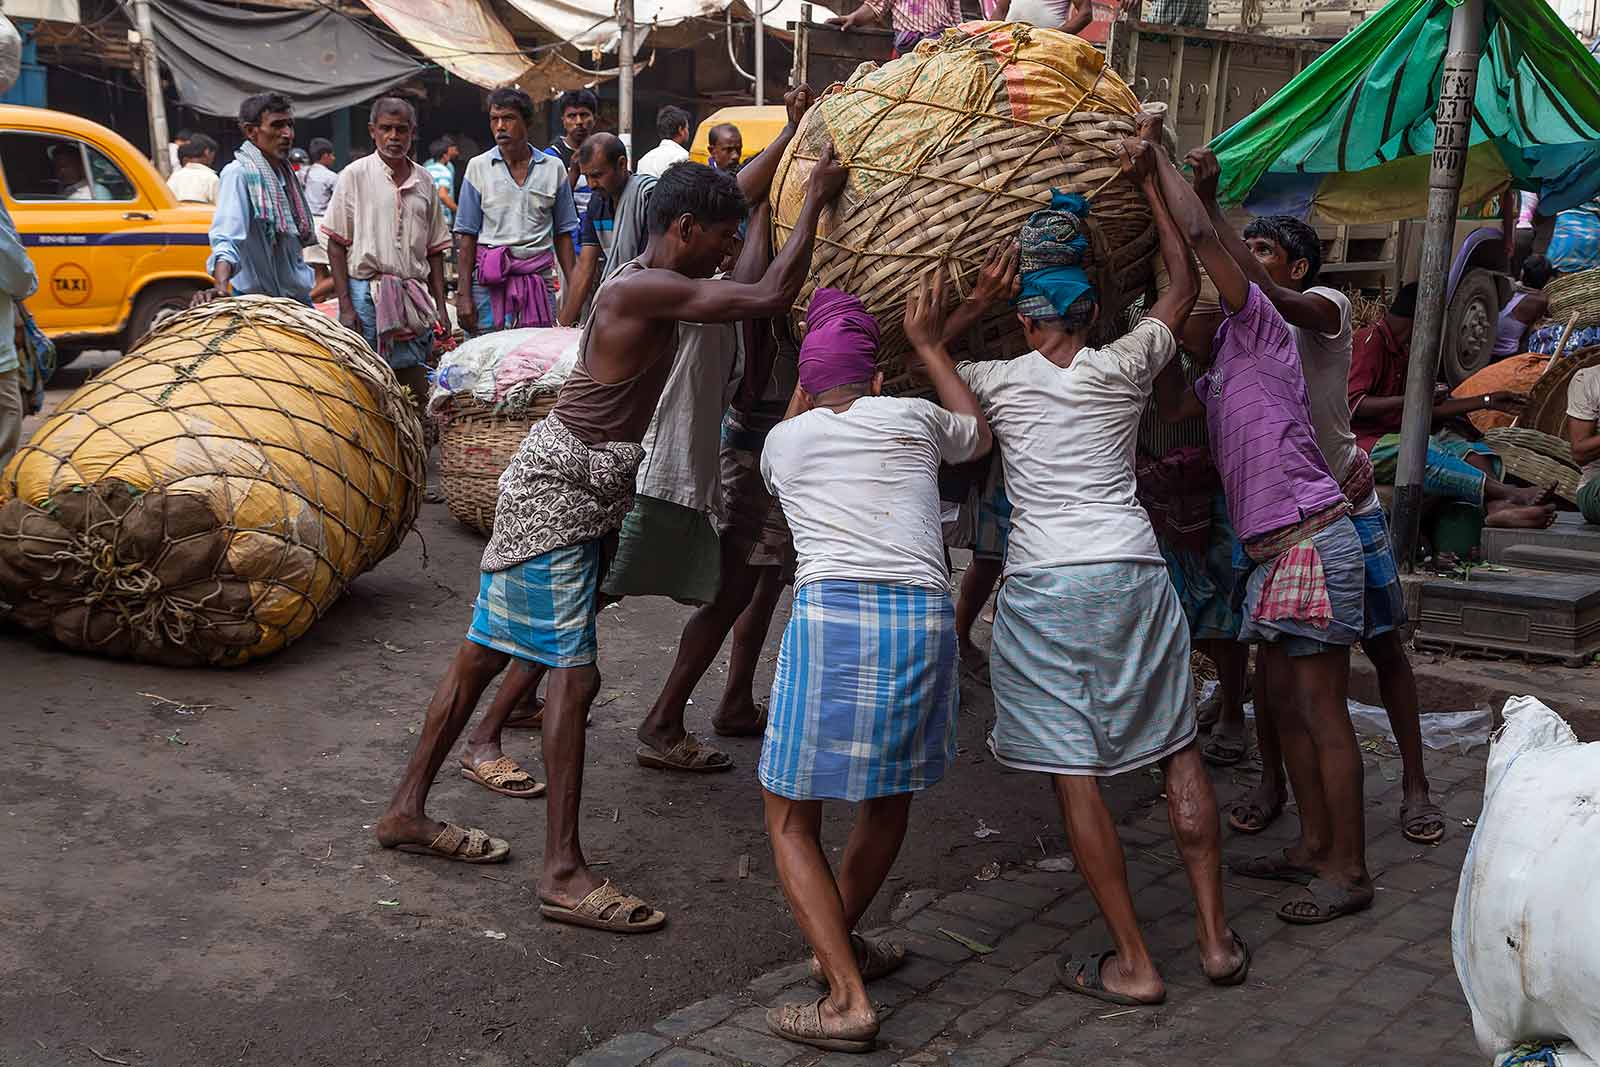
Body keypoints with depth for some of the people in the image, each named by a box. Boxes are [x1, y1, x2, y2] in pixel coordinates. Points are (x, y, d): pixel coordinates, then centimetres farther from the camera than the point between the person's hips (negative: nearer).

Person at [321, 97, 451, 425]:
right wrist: (345, 306, -9)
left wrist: (440, 306, 10)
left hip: (413, 296, 4)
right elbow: (336, 244, -1)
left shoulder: (423, 182, 12)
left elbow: (434, 250, 16)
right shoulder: (356, 175, 0)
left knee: (417, 397, 3)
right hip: (366, 290, -4)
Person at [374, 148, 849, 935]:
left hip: (566, 487, 10)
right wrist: (816, 198, -14)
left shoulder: (646, 282, 10)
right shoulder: (644, 291, -19)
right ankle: (564, 874, -7)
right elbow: (771, 298, -24)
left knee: (485, 651, 15)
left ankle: (407, 811, 26)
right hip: (558, 492, -10)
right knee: (574, 674, -10)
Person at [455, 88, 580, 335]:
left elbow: (563, 234, 12)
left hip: (540, 278, 1)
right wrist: (463, 295, -4)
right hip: (490, 281, -1)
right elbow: (466, 237, 3)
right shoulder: (478, 167, 5)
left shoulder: (553, 168, 8)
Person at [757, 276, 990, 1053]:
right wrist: (929, 345, 43)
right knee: (892, 796, 25)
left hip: (830, 615, -2)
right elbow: (980, 431, 39)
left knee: (789, 818, 8)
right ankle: (839, 942, 39)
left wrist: (812, 371, 48)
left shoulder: (783, 441, 16)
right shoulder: (914, 420, 16)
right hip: (923, 617, 2)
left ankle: (848, 1000, -1)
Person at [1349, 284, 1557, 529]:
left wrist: (1487, 402, 23)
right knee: (1427, 457, -35)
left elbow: (1428, 410, 23)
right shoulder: (1370, 342, -10)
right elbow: (1352, 405, -22)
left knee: (1471, 450, -14)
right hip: (1368, 445, -9)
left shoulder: (1403, 350, 20)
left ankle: (1498, 508, -41)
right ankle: (1510, 494, -47)